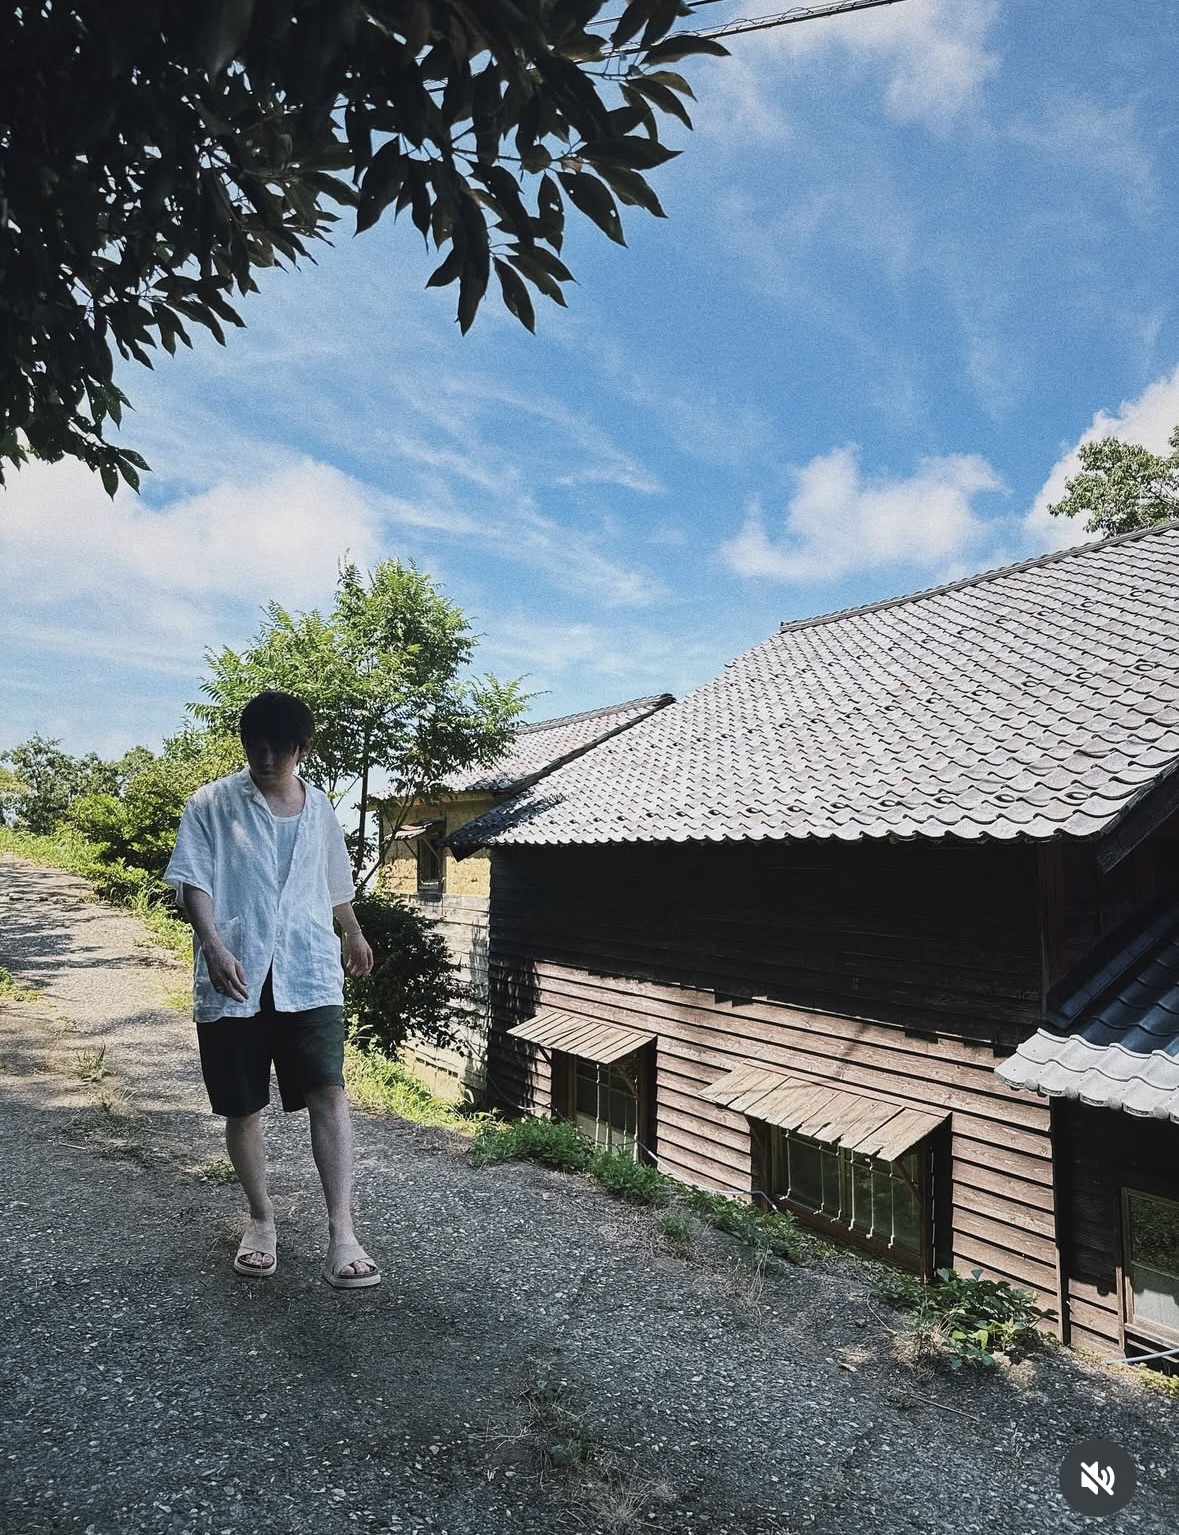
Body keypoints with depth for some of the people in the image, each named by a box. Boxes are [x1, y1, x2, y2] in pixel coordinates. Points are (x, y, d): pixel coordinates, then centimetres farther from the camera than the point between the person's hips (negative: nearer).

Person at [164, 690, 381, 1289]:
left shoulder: (319, 807, 10)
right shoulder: (212, 804, 0)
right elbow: (193, 881, -9)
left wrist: (354, 934, 37)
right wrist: (213, 946, -25)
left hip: (309, 977, 1)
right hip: (234, 983, -1)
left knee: (328, 1093, -11)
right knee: (243, 1107, 9)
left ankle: (341, 1235, -9)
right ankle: (262, 1219, 30)